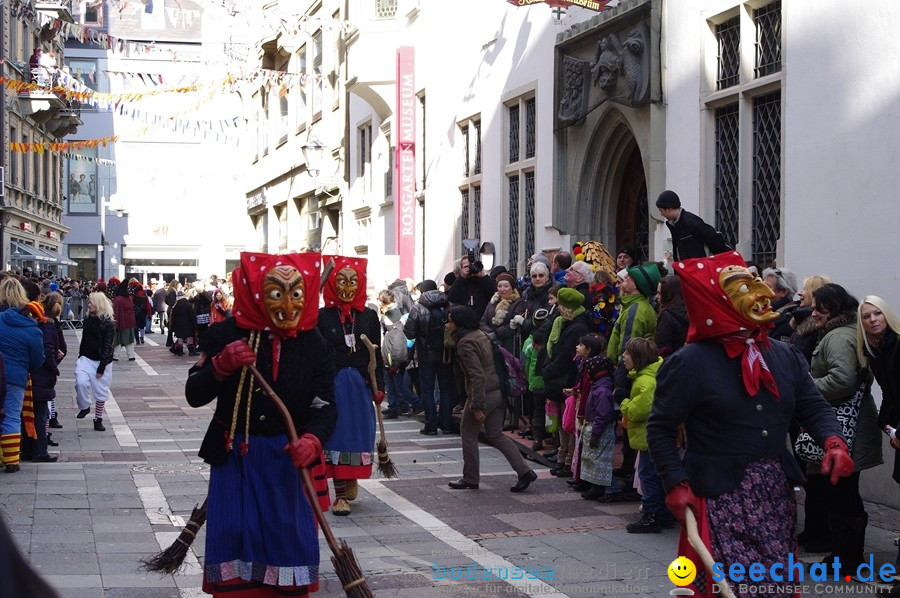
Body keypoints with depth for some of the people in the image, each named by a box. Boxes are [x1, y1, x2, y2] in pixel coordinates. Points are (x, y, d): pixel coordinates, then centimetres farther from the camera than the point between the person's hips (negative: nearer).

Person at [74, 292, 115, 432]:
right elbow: (84, 341, 15)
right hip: (86, 358, 4)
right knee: (81, 382, -21)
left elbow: (107, 347, -13)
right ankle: (84, 407, 0)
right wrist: (80, 358, 13)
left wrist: (101, 367, -16)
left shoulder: (108, 324, -11)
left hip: (102, 361, -4)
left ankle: (98, 420, 17)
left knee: (101, 392, 4)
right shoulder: (88, 321, 6)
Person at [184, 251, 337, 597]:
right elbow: (194, 396, -7)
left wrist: (312, 440, -31)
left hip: (288, 460, 1)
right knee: (234, 541, 6)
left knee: (287, 541, 8)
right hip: (234, 459, 0)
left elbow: (325, 407, -10)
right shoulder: (225, 335, -7)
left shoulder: (315, 347, -4)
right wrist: (221, 365, -26)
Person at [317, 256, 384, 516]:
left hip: (361, 385, 2)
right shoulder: (323, 316, -2)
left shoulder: (369, 316, 5)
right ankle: (341, 493, 1)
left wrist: (379, 387, 1)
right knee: (336, 435, -1)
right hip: (333, 384, -2)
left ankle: (350, 482, 25)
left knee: (359, 434, 6)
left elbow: (377, 355, 7)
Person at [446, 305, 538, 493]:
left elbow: (477, 376, -24)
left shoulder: (465, 343, -17)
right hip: (497, 391, 9)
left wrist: (477, 406, -22)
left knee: (468, 433, 9)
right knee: (496, 436, 15)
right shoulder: (481, 335, 10)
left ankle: (470, 479, 18)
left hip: (483, 393, -9)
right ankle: (524, 472, 7)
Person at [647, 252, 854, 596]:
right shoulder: (689, 363, -10)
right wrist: (676, 485, -13)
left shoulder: (786, 357, 8)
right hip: (718, 497, -6)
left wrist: (833, 442, -11)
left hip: (777, 495, 6)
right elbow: (660, 428, -7)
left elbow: (814, 408, 9)